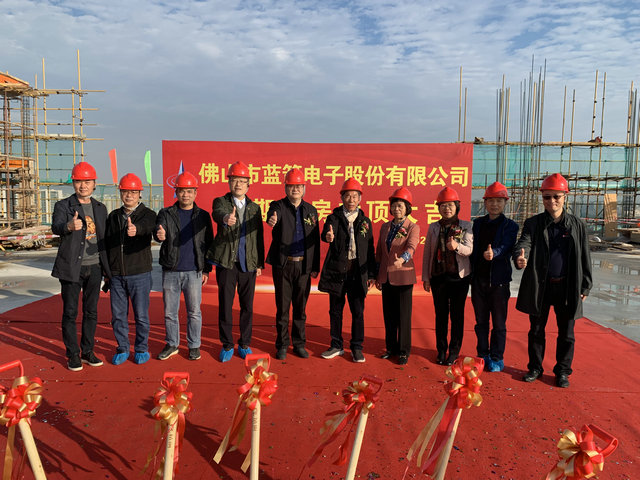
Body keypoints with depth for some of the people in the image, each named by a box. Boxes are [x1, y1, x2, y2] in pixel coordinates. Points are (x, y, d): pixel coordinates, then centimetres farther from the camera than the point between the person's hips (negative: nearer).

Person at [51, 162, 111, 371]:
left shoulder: (100, 208, 10)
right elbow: (55, 227, -22)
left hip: (94, 267, 4)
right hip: (71, 267, -4)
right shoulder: (63, 206, -3)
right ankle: (73, 355, 14)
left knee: (91, 311, 10)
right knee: (70, 312, 2)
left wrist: (107, 268, 13)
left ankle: (88, 352, 22)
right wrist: (69, 226, -46)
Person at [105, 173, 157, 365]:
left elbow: (147, 227, -29)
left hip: (140, 274, -4)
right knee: (118, 315, 10)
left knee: (141, 315, 4)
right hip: (117, 275, 4)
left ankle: (141, 349, 21)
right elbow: (107, 243, 15)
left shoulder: (147, 214, -3)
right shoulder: (113, 216, 11)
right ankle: (122, 349, 25)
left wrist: (136, 229, -52)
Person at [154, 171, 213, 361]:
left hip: (193, 272, -1)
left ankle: (194, 345, 20)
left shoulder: (203, 216, 6)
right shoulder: (166, 214, 6)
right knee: (170, 312, 9)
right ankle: (172, 345, 25)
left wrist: (206, 270, 3)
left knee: (194, 311, 5)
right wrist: (160, 235, -36)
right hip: (170, 272, 1)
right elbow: (158, 231, -11)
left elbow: (208, 244, 7)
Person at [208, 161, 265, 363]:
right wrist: (226, 218, -47)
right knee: (225, 305, 3)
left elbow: (259, 237, 11)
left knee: (247, 306, 8)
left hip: (248, 263, 2)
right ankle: (227, 345, 18)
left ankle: (244, 344, 22)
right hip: (226, 262, -2)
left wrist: (260, 263, 7)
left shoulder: (255, 208, 11)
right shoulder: (221, 201, 2)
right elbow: (217, 213, -24)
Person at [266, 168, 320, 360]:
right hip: (283, 265, -2)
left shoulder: (311, 210, 9)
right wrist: (271, 220, -52)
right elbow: (272, 213, -27)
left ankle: (299, 344, 24)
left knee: (300, 308, 11)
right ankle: (282, 345, 20)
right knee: (282, 307, 6)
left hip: (303, 265, 3)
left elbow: (315, 240, 9)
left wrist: (315, 267, 6)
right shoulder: (278, 206, -1)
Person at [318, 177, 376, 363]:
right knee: (335, 310, 9)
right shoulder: (334, 218, 3)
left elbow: (370, 250, 9)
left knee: (358, 311, 4)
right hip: (336, 271, 0)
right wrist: (328, 236, -43)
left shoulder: (365, 221, 8)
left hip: (357, 272, 1)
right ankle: (336, 346, 23)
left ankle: (357, 347, 18)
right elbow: (326, 233, -19)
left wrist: (372, 274, 6)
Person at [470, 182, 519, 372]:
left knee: (499, 323, 4)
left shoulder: (510, 226, -2)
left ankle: (497, 359, 17)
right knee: (481, 321, 13)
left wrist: (494, 253, -40)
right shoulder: (478, 223, 10)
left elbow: (506, 248, -19)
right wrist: (471, 273, 5)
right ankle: (483, 355, 26)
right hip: (478, 279, 4)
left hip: (499, 280, -3)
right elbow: (473, 248, 11)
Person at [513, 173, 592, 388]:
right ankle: (535, 368, 27)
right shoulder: (533, 223, 0)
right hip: (539, 286, 0)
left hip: (567, 287, 0)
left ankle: (562, 371, 26)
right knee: (536, 330, 11)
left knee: (566, 333, 10)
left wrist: (585, 286, 3)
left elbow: (585, 258, 5)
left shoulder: (577, 225, 2)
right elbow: (524, 243, -16)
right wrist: (520, 258, -39)